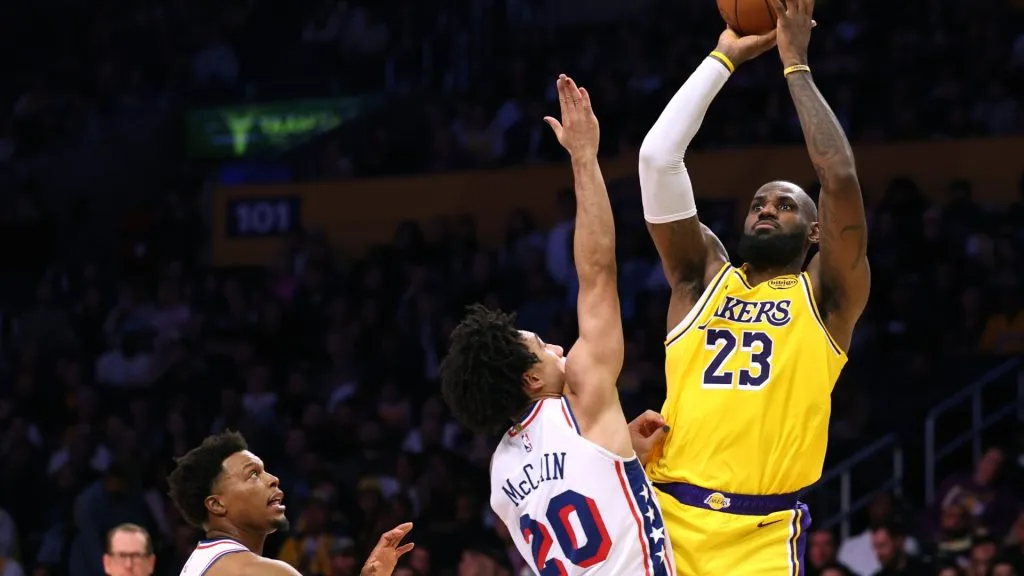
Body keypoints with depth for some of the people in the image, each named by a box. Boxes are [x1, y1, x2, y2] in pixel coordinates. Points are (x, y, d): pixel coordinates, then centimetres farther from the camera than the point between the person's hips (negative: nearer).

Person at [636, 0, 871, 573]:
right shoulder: (702, 276, 16)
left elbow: (840, 178, -5)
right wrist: (723, 60, 10)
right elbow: (658, 157, 8)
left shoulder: (826, 295, 9)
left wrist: (796, 64, 3)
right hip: (670, 518, 3)